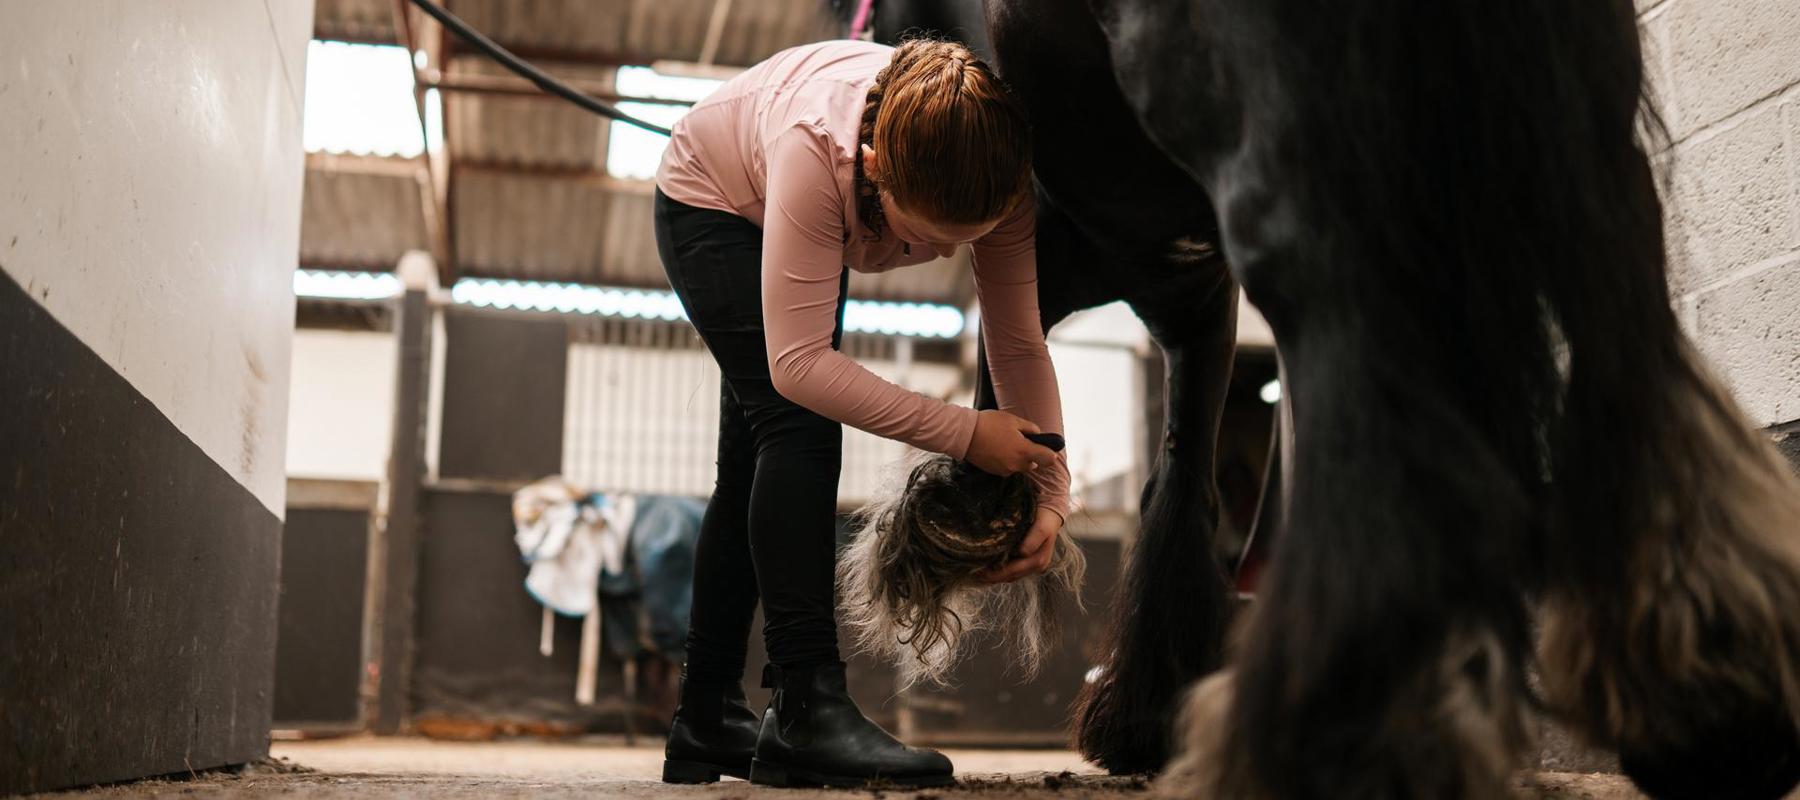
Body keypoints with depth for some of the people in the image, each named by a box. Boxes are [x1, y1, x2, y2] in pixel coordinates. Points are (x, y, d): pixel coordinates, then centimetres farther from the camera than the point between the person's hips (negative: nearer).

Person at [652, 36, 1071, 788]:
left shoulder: (998, 180, -33)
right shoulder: (816, 149, -46)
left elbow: (1020, 344, -26)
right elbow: (799, 364, -46)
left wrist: (1051, 494, -34)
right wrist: (965, 432, -49)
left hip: (809, 226, 6)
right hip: (710, 199, -6)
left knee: (757, 461, 9)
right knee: (799, 427, -26)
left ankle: (706, 724, 20)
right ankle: (808, 709, -23)